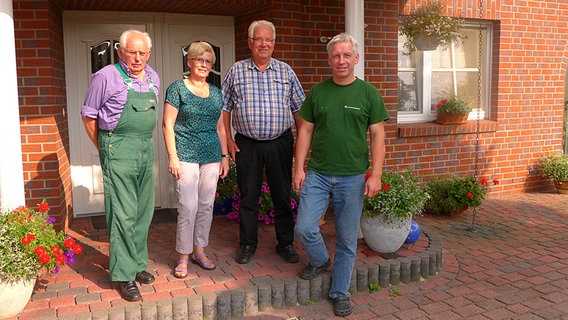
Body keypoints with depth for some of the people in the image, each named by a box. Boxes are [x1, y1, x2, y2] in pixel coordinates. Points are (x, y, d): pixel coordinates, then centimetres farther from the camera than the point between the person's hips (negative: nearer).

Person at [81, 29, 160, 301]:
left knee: (143, 211, 11)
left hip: (146, 148, 6)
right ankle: (124, 274, 3)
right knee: (124, 213, -6)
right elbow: (88, 115, 1)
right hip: (118, 149, -6)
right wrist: (104, 148, 4)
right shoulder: (106, 77, -7)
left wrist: (143, 141, 18)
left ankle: (138, 263, 25)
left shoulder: (153, 78, 12)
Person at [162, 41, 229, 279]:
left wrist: (224, 156, 13)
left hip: (212, 157, 5)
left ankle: (199, 251, 24)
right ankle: (183, 257, 9)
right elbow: (168, 124, -5)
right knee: (188, 208, -6)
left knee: (206, 206, 9)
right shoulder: (177, 88, -2)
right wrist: (172, 156, -12)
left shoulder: (215, 92, 13)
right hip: (186, 156, -5)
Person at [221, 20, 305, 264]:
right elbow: (225, 107, 6)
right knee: (248, 196, 8)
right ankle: (248, 244, 23)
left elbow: (298, 108, 7)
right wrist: (228, 139, 0)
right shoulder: (236, 71, 4)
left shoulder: (285, 71, 6)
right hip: (246, 144, 0)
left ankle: (285, 244, 22)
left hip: (280, 143, 1)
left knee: (283, 196, 7)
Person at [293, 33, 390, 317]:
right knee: (304, 228, -5)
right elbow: (305, 131, 8)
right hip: (317, 174, 2)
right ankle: (319, 261, 28)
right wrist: (299, 168, 1)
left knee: (347, 239, 6)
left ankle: (340, 292, 24)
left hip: (353, 177, -1)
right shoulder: (317, 92, 6)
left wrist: (376, 174, -9)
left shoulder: (368, 93, 0)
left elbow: (377, 135, -1)